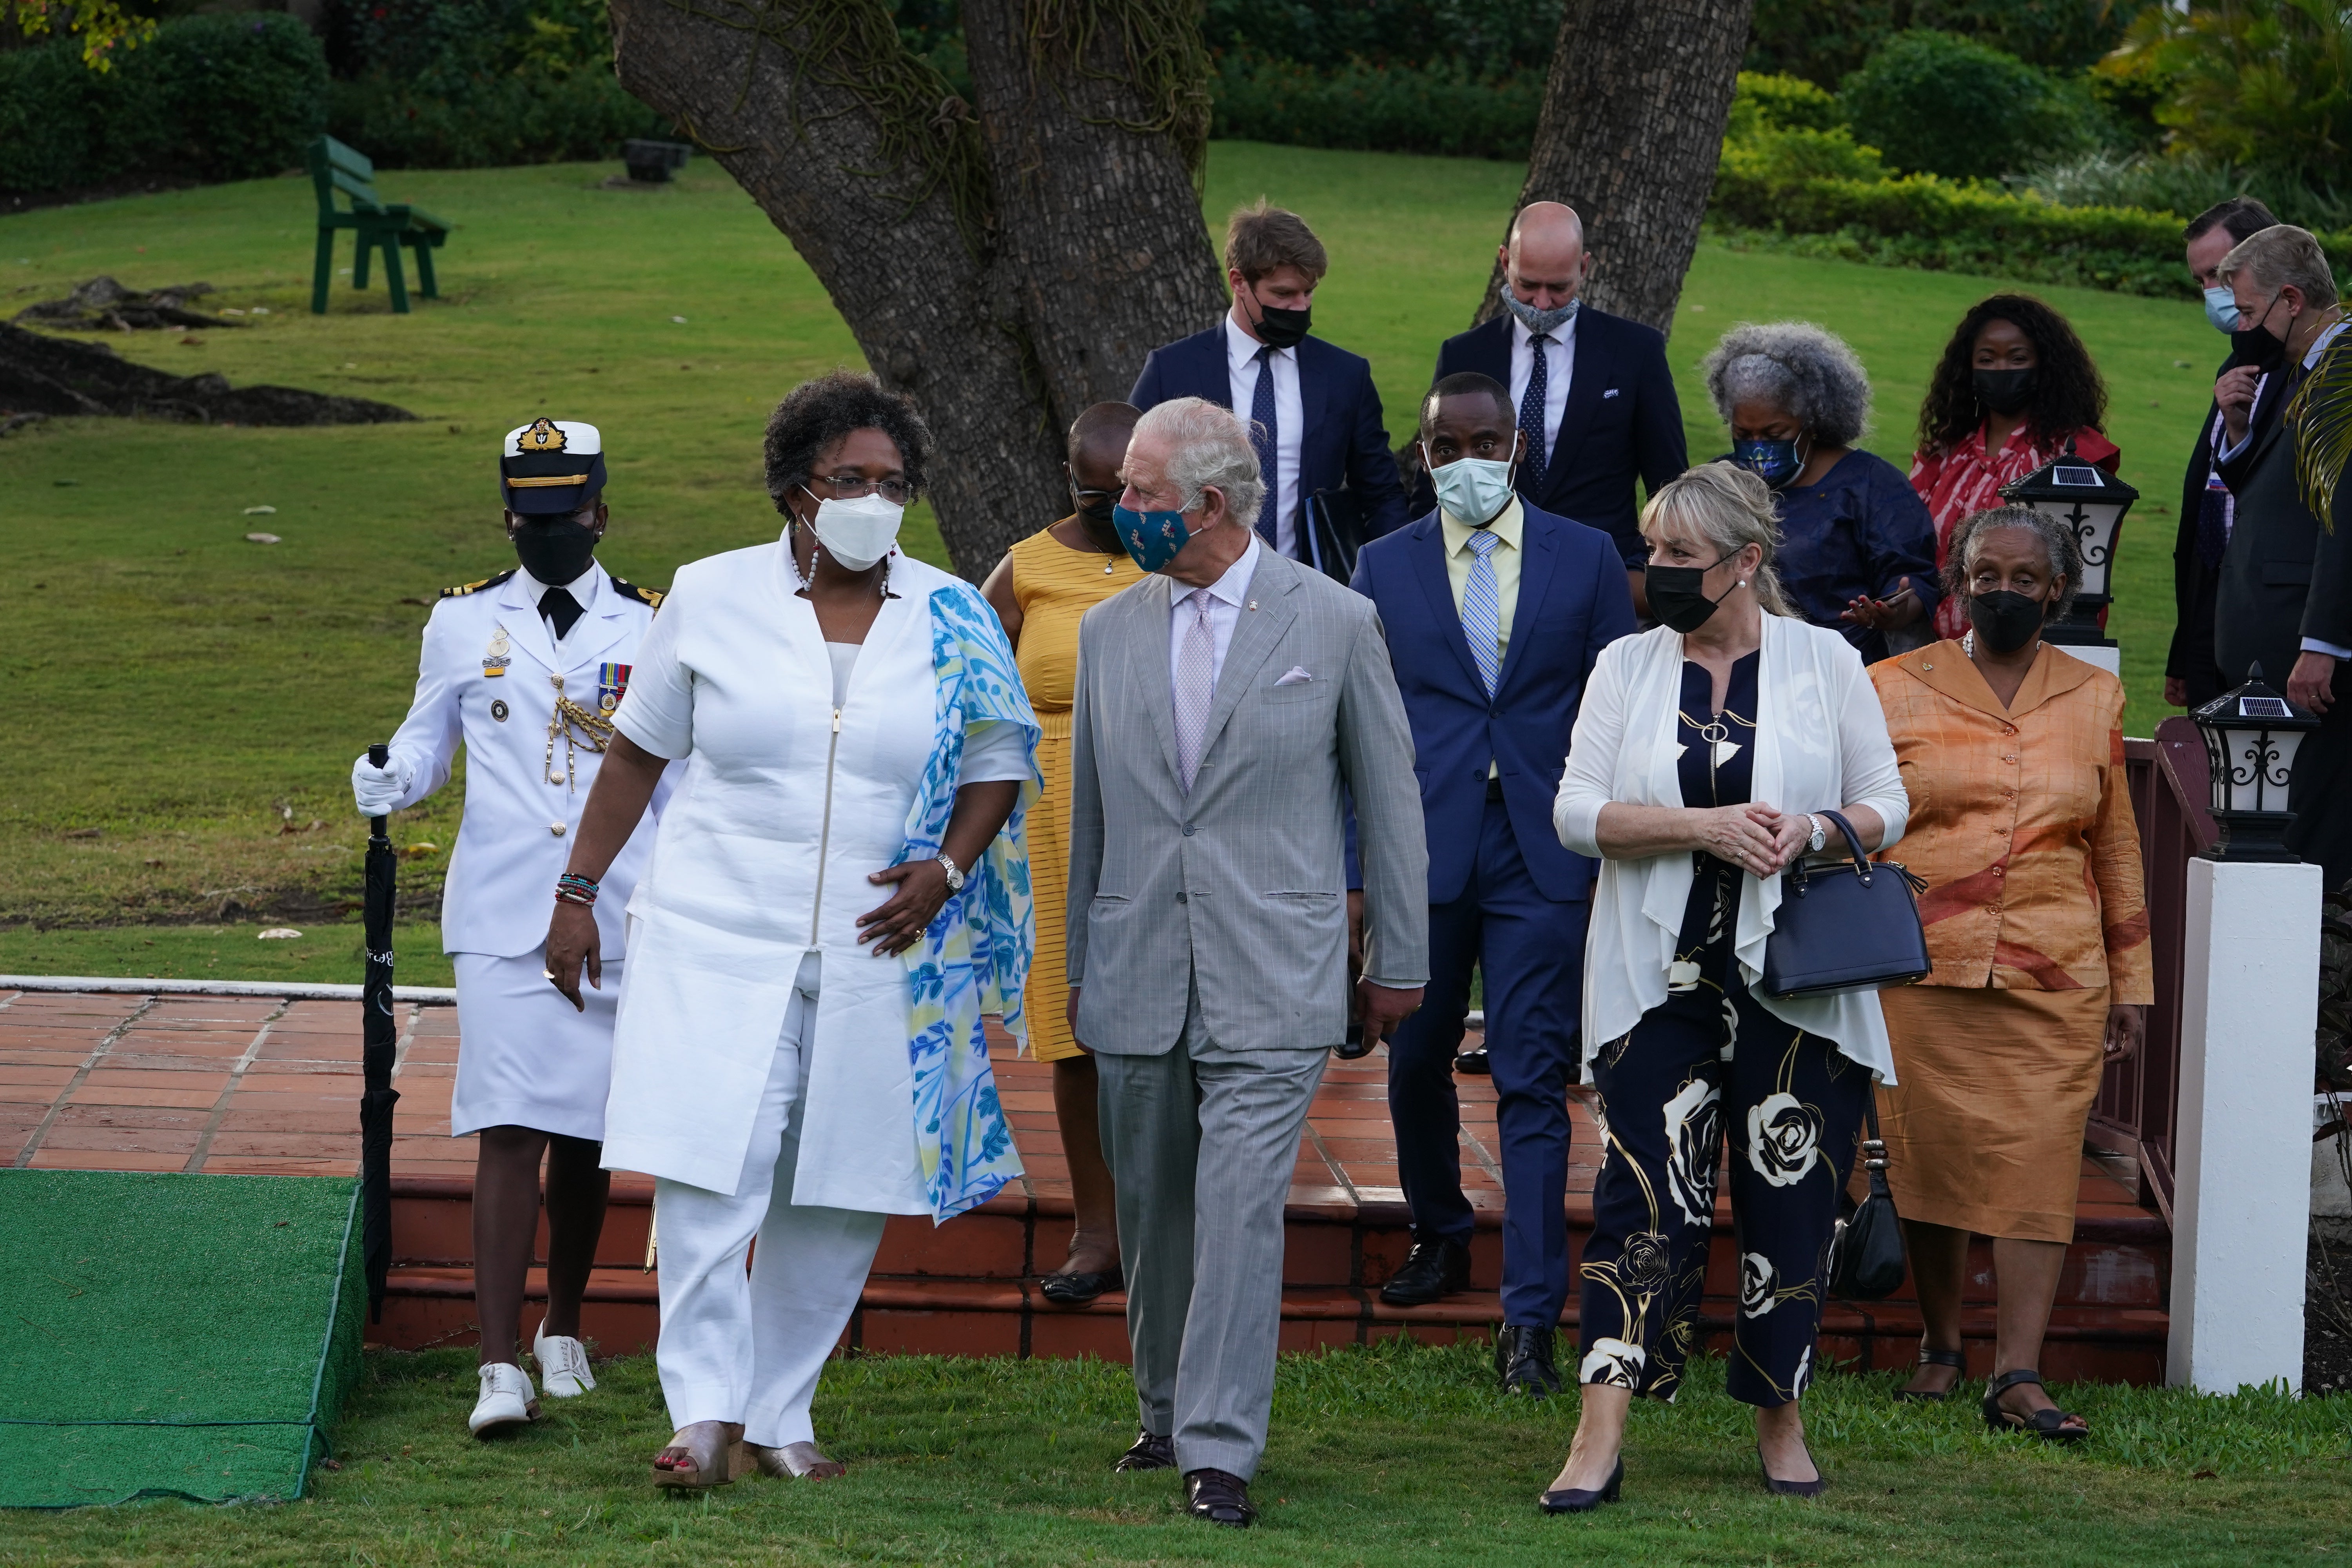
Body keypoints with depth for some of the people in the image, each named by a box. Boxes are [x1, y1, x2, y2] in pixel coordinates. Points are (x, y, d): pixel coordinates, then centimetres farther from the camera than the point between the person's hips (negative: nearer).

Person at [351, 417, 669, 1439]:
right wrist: (388, 781, -9)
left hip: (620, 921, 1)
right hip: (500, 920, -1)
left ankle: (562, 1332, 29)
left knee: (584, 1134, 9)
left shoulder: (652, 629, 6)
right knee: (509, 1134, -11)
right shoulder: (461, 625, 6)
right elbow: (429, 739, 14)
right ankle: (500, 1367, -15)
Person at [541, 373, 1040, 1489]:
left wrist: (948, 869, -6)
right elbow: (640, 750, 10)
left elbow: (999, 764, 12)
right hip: (719, 937, -1)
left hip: (878, 954, 2)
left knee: (839, 1195, 4)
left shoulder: (953, 621, 4)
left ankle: (778, 1416, 14)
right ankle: (706, 1409, -7)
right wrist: (577, 892, 9)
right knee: (707, 1175, -12)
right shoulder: (712, 598, 2)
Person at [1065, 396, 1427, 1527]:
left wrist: (1398, 962, 7)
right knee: (1151, 1211, 10)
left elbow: (1388, 794, 5)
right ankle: (1167, 1413, 27)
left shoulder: (1335, 622, -1)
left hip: (1272, 977, -4)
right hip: (1137, 981, 4)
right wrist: (1077, 967, 18)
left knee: (1239, 1208, -12)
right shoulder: (1110, 632, 9)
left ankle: (1219, 1451, -11)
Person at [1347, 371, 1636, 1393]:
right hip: (1423, 857, 2)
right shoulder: (1385, 567, 7)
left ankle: (1530, 1319, -10)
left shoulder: (1586, 559, 5)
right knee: (1415, 1064, 14)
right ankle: (1440, 1235, 40)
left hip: (1543, 858, -2)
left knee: (1533, 1084, -7)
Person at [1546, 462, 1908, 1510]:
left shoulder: (1826, 662, 5)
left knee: (1790, 1199, 3)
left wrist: (1812, 831, -15)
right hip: (1660, 979, 0)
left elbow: (1885, 804, 7)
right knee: (1644, 1194, -8)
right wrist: (1704, 827, -14)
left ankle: (1781, 1425, 17)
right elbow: (1578, 811, -1)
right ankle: (1599, 1445, -11)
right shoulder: (1626, 667, 7)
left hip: (1794, 981, 0)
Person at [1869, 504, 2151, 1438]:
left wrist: (2132, 980, 14)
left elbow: (2118, 848, 17)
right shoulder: (1897, 691, 7)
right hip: (1922, 967, -1)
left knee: (2039, 1162, -8)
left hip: (2055, 976, 1)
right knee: (1926, 1153, 0)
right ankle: (1939, 1347, 17)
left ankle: (2017, 1377, -12)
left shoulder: (2093, 700, 12)